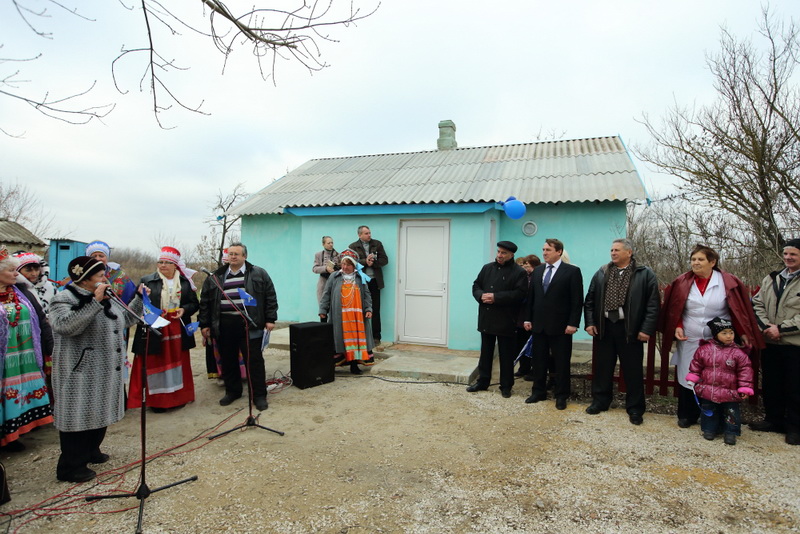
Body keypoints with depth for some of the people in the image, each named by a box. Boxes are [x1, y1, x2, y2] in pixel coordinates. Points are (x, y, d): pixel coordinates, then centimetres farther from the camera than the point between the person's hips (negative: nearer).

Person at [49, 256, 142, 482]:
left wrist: (140, 299, 9)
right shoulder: (65, 299, -13)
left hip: (106, 371, 8)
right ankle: (70, 467, 14)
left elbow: (125, 319, 19)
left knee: (99, 412, 19)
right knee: (80, 415, 1)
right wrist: (95, 302, -32)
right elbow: (65, 325, -31)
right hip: (81, 371, -8)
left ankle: (91, 451, 37)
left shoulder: (107, 299, 10)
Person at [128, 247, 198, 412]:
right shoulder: (147, 281, 1)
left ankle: (178, 396, 24)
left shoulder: (185, 282, 7)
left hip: (177, 331, 2)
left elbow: (195, 304, 9)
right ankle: (156, 400, 15)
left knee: (178, 363, 11)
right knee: (155, 364, 3)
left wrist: (184, 309, -9)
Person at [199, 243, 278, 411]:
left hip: (249, 325, -3)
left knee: (254, 360, 0)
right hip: (224, 326, 3)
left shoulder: (258, 274, 4)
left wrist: (270, 319, -3)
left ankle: (259, 395, 10)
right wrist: (205, 325, 10)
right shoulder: (215, 278, 11)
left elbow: (270, 297, 3)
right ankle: (232, 391, 29)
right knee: (228, 361, 12)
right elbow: (205, 302, 14)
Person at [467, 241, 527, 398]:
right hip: (486, 318, 5)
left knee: (506, 355, 6)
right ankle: (482, 382, 26)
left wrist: (496, 297, -21)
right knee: (485, 352, 15)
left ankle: (506, 386, 18)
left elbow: (519, 294, -17)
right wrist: (481, 296, -11)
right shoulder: (487, 268, 10)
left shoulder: (519, 272, -6)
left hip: (506, 320, -5)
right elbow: (476, 285, 11)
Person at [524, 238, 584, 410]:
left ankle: (561, 396, 19)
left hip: (560, 325, -5)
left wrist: (573, 323, -13)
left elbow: (577, 300, -9)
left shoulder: (572, 271, -6)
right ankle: (538, 391, 25)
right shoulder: (537, 270, 10)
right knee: (538, 360, 12)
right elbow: (531, 297, 12)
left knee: (561, 362, 6)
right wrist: (528, 319, 8)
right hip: (539, 324, 5)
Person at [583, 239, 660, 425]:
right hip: (604, 327, 3)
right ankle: (600, 401, 26)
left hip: (630, 329, -3)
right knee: (603, 367, 12)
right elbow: (590, 300, 9)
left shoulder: (645, 274, -3)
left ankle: (635, 408, 19)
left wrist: (646, 329, -12)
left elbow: (653, 304, -6)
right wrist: (590, 323, 0)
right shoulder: (601, 273, 6)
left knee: (632, 370, 6)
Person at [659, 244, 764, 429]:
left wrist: (743, 333, -7)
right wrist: (678, 327, -6)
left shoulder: (728, 282, -2)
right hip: (689, 342, 1)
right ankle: (687, 416, 18)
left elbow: (738, 310, 0)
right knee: (687, 379, 4)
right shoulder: (682, 283, 1)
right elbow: (674, 310, 7)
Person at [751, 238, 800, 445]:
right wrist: (766, 326, -7)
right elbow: (757, 304, 8)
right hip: (770, 343, 5)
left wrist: (781, 328, -17)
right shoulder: (770, 279, 11)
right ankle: (773, 419, 30)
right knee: (770, 383, 15)